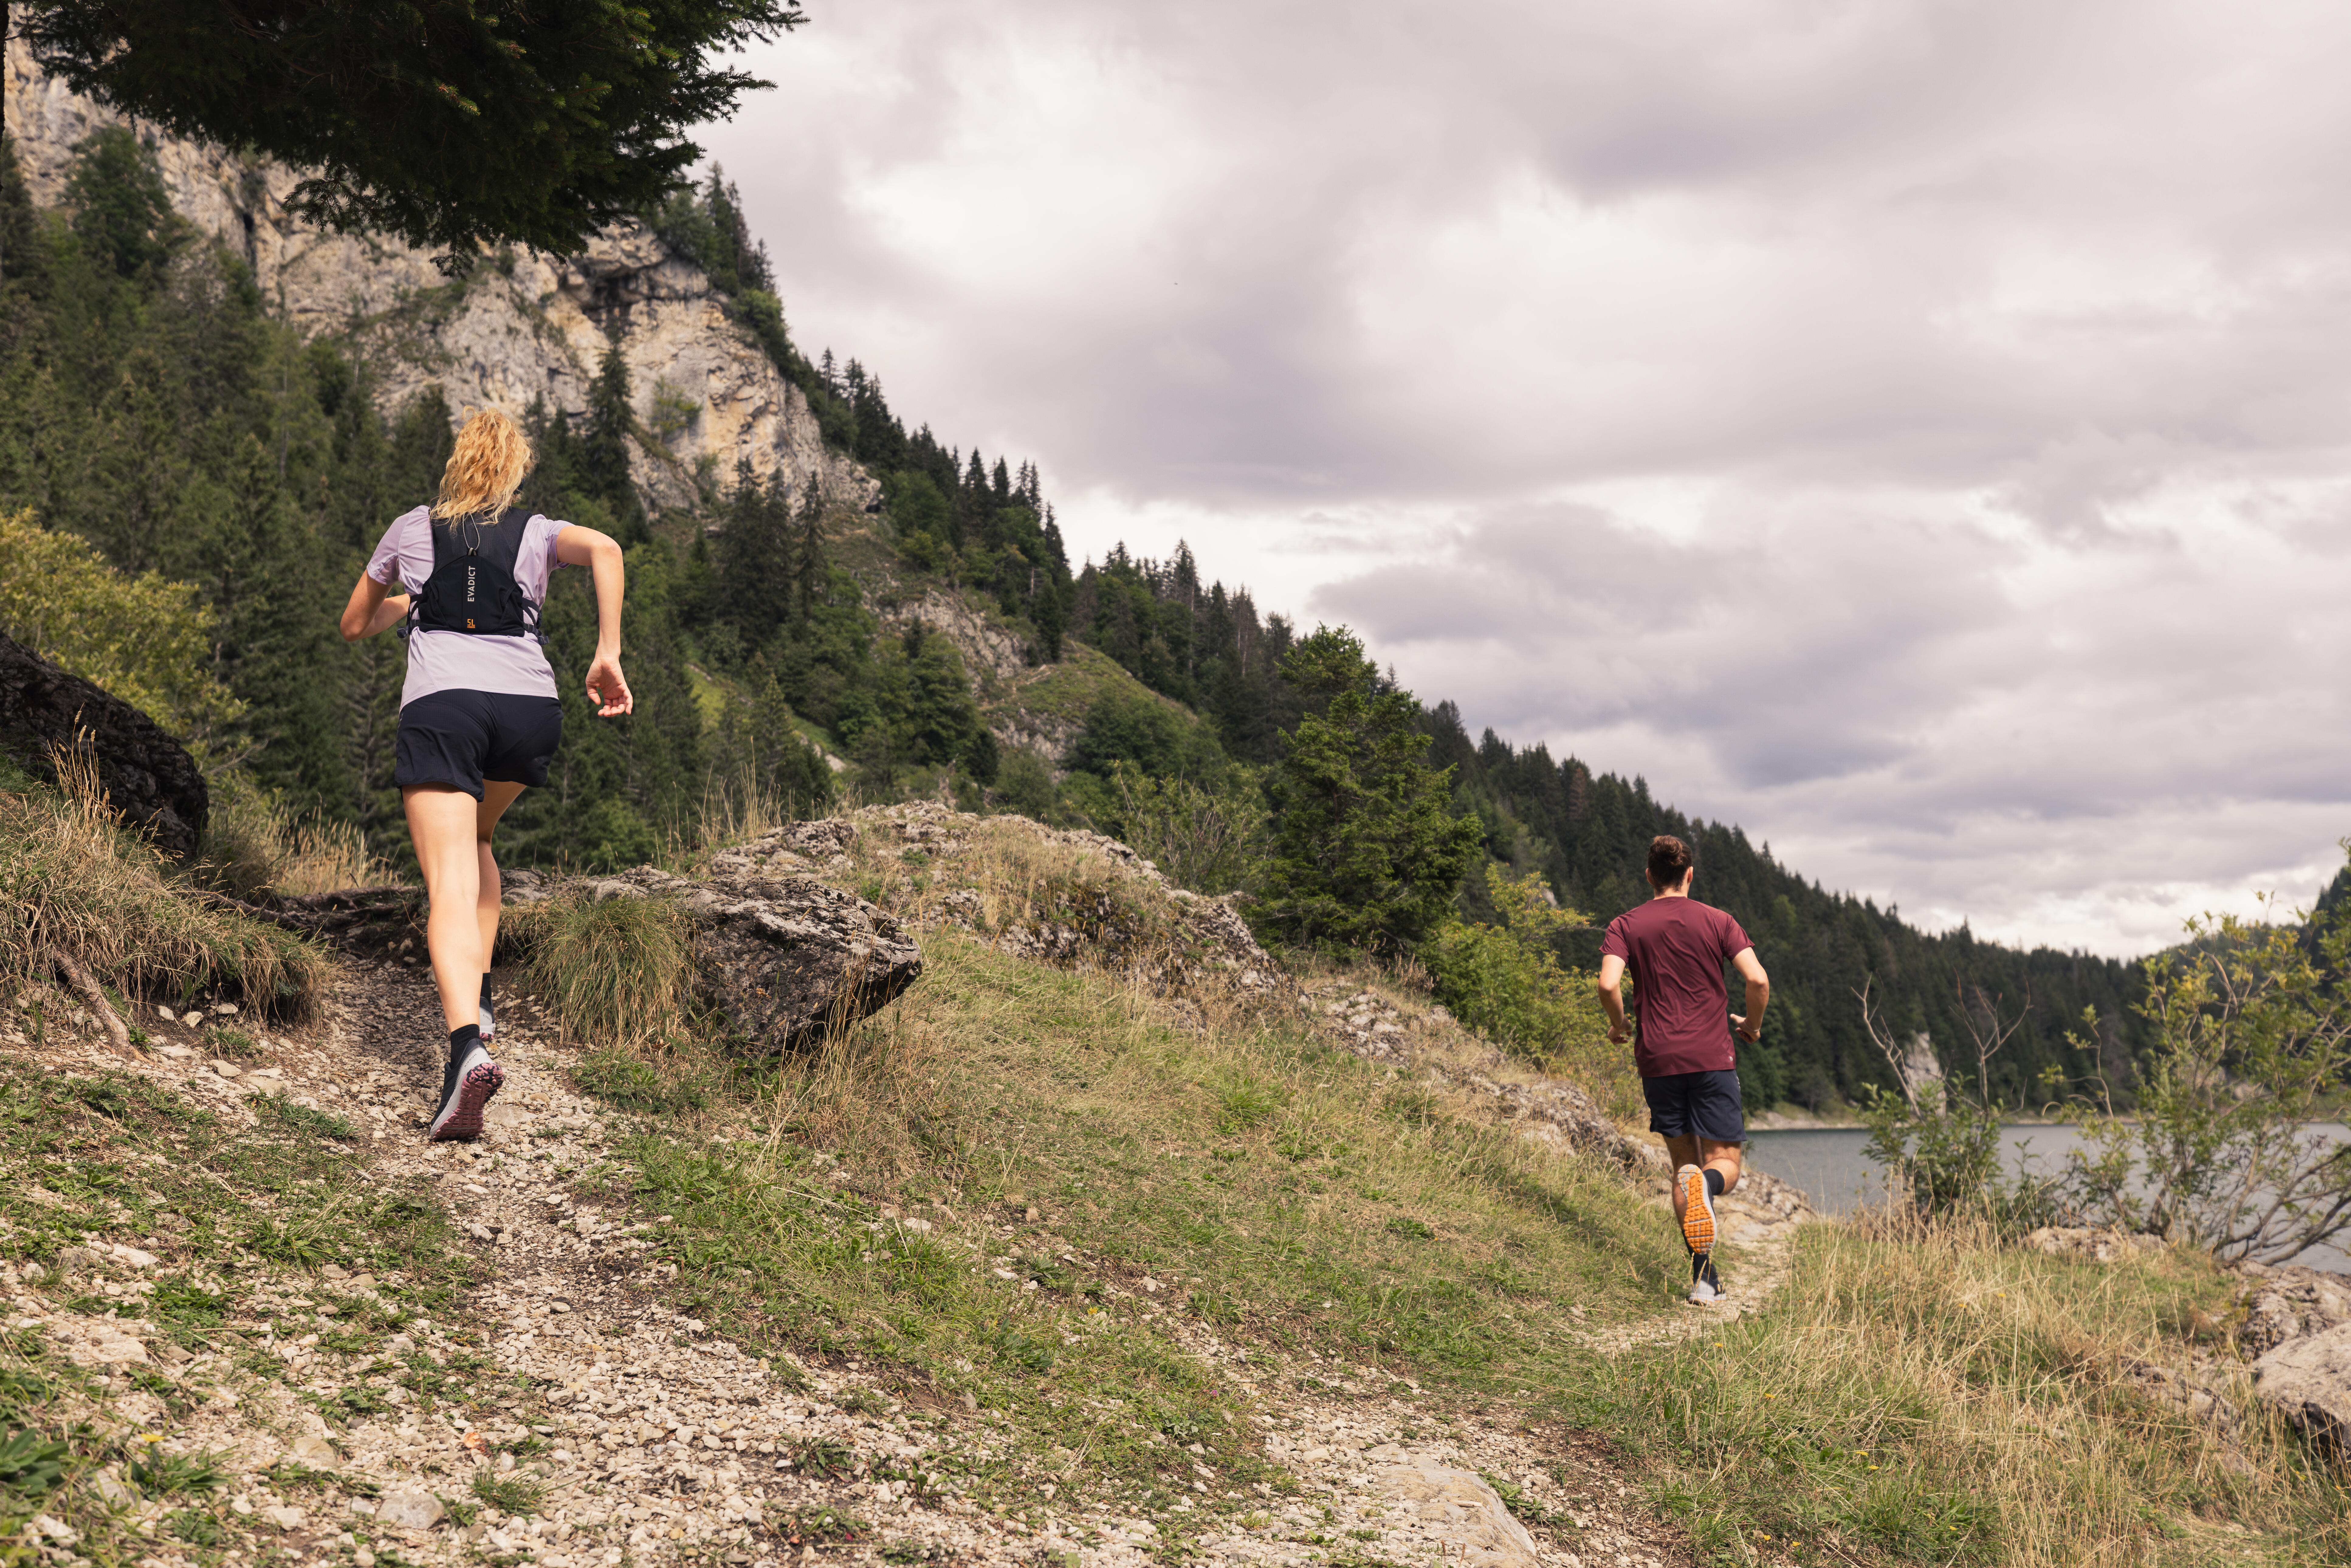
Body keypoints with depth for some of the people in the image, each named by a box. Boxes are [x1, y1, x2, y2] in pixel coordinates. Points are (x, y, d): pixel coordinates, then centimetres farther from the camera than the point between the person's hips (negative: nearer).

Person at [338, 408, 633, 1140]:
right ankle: (478, 999, 18)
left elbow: (355, 625, 32)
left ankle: (467, 1047, -35)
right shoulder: (537, 533, 19)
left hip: (441, 704, -2)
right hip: (531, 707, 2)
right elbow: (604, 549, -4)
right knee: (474, 839, 30)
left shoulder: (412, 529, 21)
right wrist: (608, 657, -6)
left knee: (451, 887, -13)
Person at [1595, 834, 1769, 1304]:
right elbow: (1757, 979, -7)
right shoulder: (1717, 921, 4)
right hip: (1712, 1057, -1)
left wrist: (1619, 1026, 7)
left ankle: (1704, 1275, 7)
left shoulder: (1626, 926, 5)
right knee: (1724, 1163, 3)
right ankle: (1706, 1183, -35)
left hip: (1658, 1059, 1)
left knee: (1683, 1163, 13)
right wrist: (1752, 1023, 11)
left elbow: (1609, 984, -12)